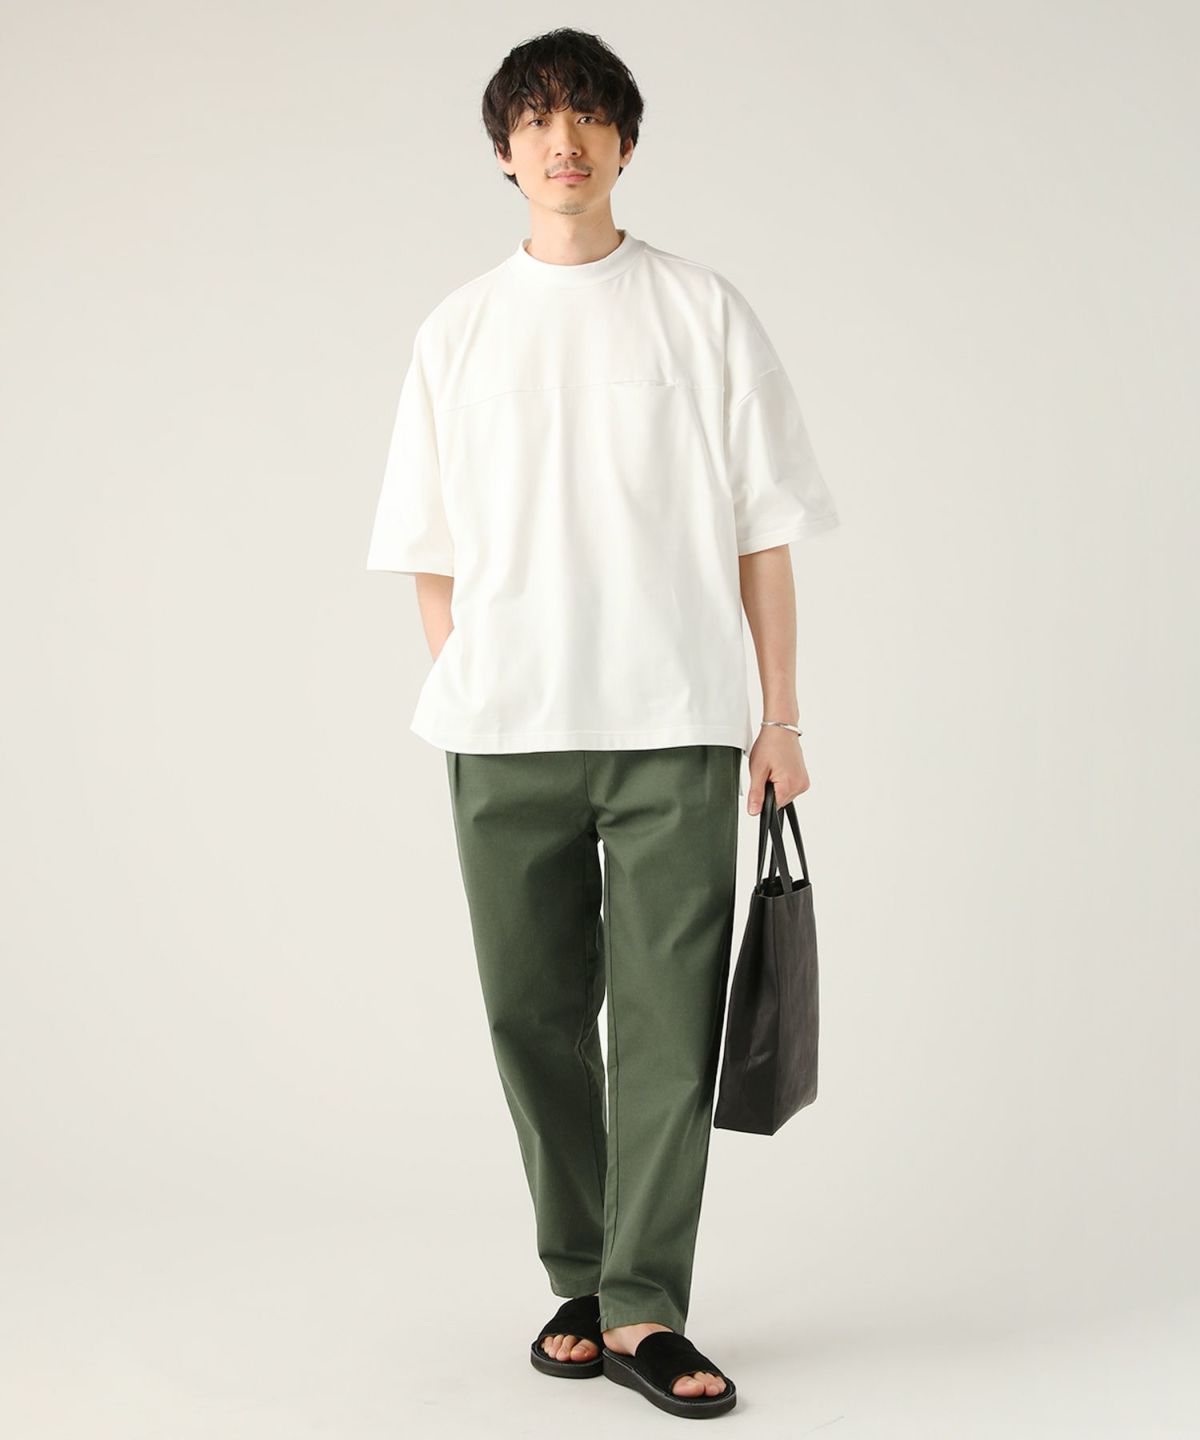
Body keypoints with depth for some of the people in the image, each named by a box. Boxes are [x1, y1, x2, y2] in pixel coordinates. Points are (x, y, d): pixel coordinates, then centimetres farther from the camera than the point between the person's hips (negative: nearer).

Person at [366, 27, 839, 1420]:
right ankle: (580, 1281, 22)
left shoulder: (704, 311, 6)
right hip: (504, 729, 2)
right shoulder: (456, 331, 12)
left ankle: (641, 1310, 3)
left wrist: (780, 713, 1)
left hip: (673, 723, -2)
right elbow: (432, 548, 13)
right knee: (536, 1014, 7)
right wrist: (457, 697, 5)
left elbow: (763, 526, 5)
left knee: (668, 1017, -4)